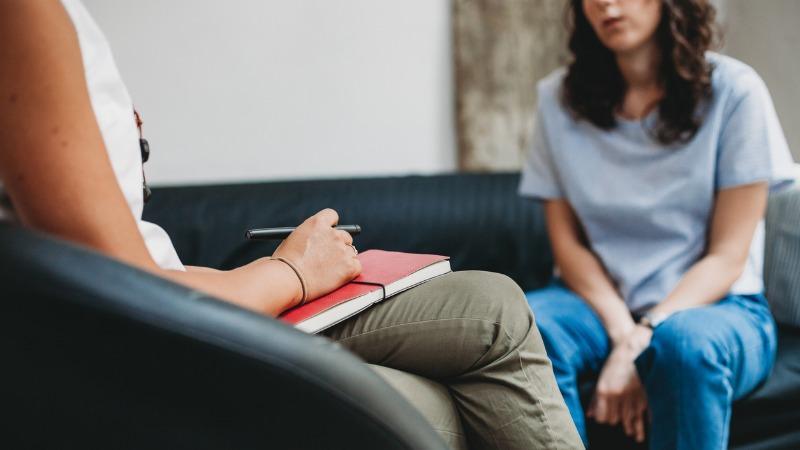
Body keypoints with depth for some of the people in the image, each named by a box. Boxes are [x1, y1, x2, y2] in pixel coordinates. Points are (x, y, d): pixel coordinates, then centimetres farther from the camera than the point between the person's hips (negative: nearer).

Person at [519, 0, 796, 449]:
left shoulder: (734, 91, -6)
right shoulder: (559, 97, 3)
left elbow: (727, 258, -8)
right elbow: (568, 240, 1)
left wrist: (640, 343, -21)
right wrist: (620, 330, -17)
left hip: (714, 303, -2)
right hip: (601, 300, 2)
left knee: (686, 342, -36)